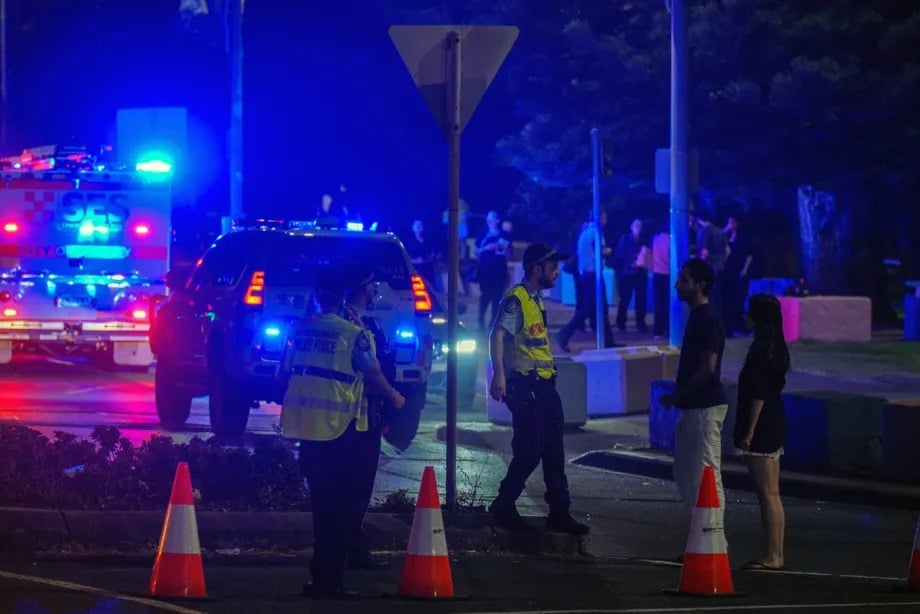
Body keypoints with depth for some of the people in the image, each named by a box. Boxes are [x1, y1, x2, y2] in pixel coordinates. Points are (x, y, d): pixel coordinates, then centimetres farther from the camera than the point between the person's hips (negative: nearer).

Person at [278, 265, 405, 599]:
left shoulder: (298, 330, 5)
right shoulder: (353, 334, -8)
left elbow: (285, 372, 11)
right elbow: (372, 375, -6)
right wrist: (394, 396, 13)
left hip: (305, 423, 5)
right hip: (339, 425, -5)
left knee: (322, 501, 14)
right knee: (339, 502, 1)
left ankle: (323, 575, 17)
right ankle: (328, 578, -2)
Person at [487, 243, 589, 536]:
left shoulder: (537, 300, 16)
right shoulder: (515, 299, -12)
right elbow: (498, 335, -24)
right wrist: (499, 375, -34)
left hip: (544, 384, 9)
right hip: (524, 386, -9)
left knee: (554, 452, 8)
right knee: (529, 451, -7)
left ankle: (559, 512, 11)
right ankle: (503, 507, 7)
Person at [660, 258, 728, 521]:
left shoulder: (707, 318, -16)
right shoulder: (698, 315, 14)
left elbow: (707, 367, -21)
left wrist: (676, 396, -15)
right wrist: (678, 397, 18)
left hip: (705, 407, -10)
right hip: (694, 406, 10)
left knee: (706, 474, -7)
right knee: (685, 473, 15)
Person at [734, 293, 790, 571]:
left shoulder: (761, 350, -16)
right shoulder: (776, 348, 13)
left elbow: (759, 394, -20)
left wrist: (748, 432, -18)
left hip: (762, 427, -10)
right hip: (775, 425, 10)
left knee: (767, 493, -7)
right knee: (771, 493, 12)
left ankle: (772, 556, -6)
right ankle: (776, 554, 15)